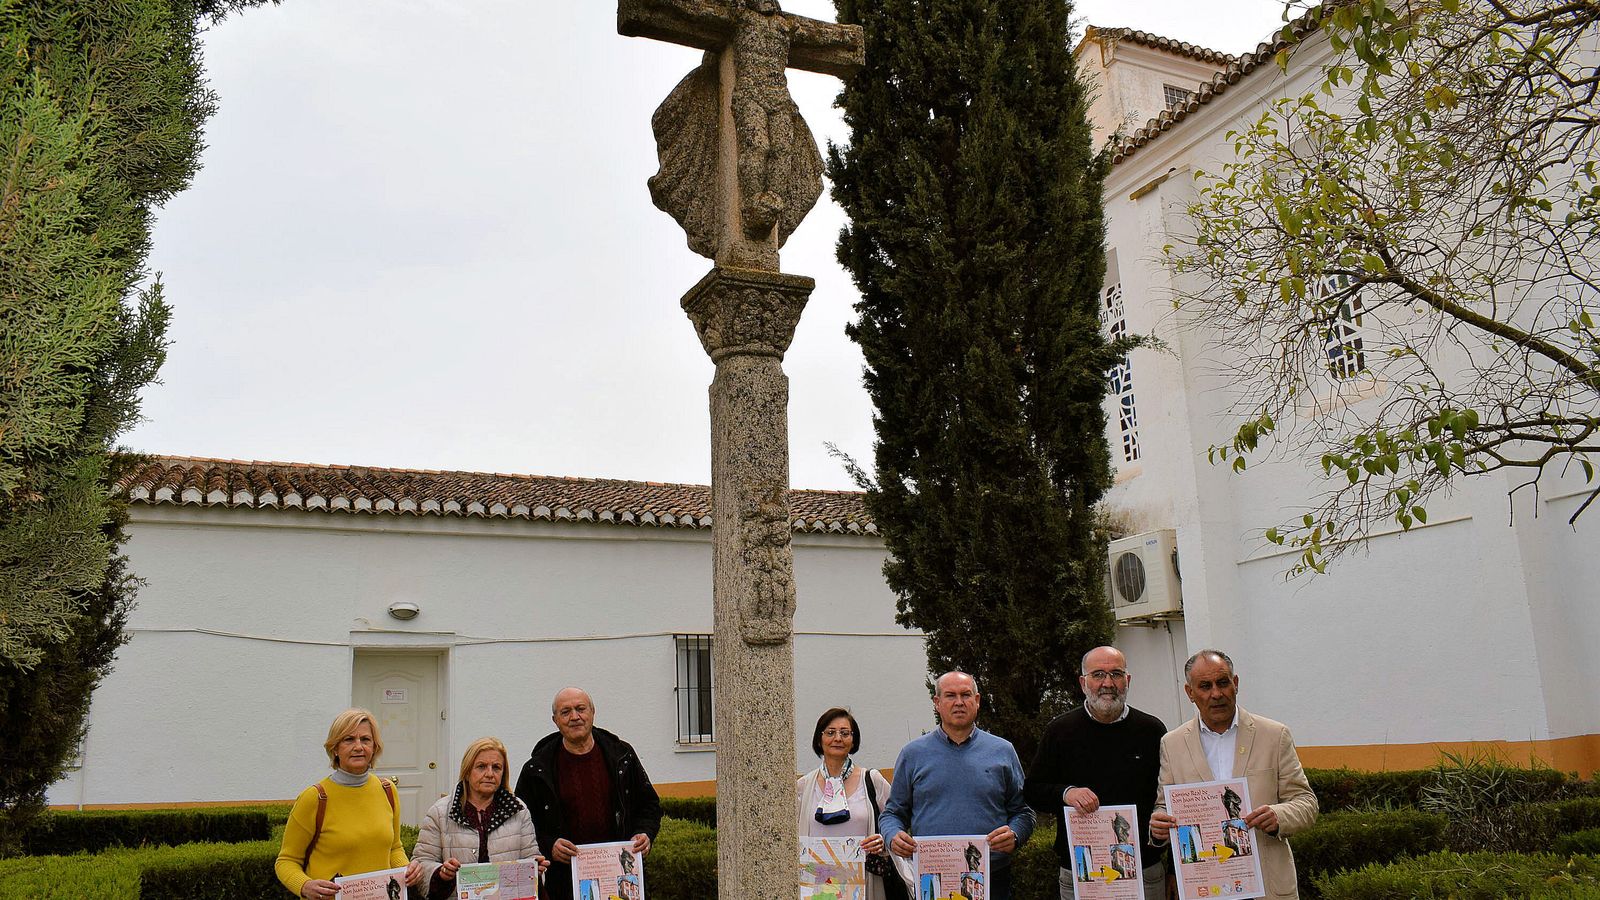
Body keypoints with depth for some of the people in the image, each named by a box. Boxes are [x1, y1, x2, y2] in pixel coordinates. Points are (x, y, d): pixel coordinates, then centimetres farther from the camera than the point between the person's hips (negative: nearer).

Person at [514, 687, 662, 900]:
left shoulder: (621, 756, 7)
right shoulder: (537, 769, 2)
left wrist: (644, 834, -3)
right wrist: (548, 846, -13)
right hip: (562, 880, -1)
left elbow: (649, 805, 16)